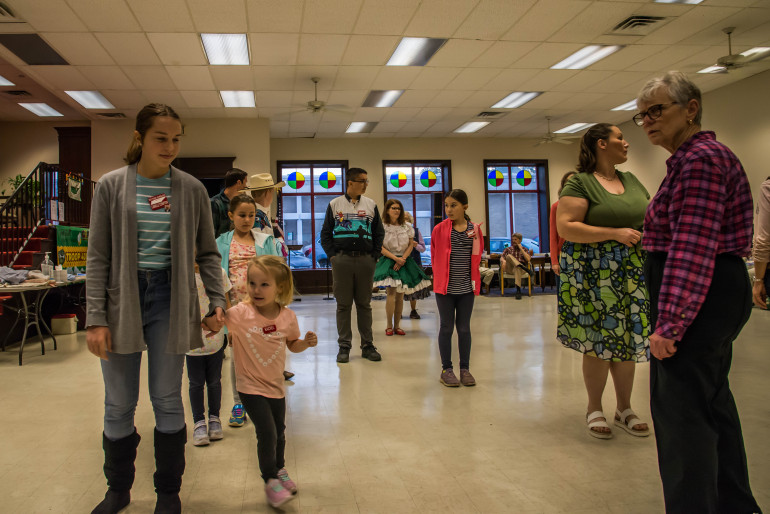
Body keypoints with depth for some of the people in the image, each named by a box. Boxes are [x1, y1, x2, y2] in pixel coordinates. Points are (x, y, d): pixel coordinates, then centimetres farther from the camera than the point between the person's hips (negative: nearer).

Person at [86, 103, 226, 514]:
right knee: (118, 406, 9)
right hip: (122, 298, 0)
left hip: (169, 298, 0)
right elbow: (98, 257, 0)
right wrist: (96, 318, -6)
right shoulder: (111, 186, 0)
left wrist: (217, 301, -5)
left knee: (168, 402, 8)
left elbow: (207, 253, 6)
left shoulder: (191, 189, 2)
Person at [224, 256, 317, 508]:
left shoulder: (287, 316, -9)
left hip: (276, 385, 4)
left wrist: (306, 342, -12)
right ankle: (270, 481, 16)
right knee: (267, 434, -9)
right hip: (251, 386, -4)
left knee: (279, 431, 20)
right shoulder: (240, 313, -20)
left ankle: (280, 470, 47)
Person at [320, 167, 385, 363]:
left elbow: (379, 233, 13)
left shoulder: (371, 205, 10)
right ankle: (344, 346, 10)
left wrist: (374, 256, 3)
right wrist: (332, 255, -3)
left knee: (364, 304, 7)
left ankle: (367, 345, 14)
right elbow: (325, 233, 7)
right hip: (342, 259, -1)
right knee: (343, 304, 3)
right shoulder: (335, 205, 6)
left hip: (365, 260, 1)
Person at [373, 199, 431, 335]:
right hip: (388, 261, -3)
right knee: (391, 293, -13)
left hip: (404, 261, 3)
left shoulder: (407, 226, 6)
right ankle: (389, 326, -2)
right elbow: (380, 248, -5)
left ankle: (397, 326, 11)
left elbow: (411, 245, 7)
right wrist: (395, 258, -13)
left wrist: (402, 259, -7)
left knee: (400, 296, 4)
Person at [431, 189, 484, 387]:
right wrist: (440, 276, 5)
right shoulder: (439, 229, -1)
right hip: (445, 287, -1)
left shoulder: (475, 229, 3)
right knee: (446, 327, 4)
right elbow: (434, 256, 6)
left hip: (466, 287, 2)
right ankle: (446, 369, 14)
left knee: (464, 328, 9)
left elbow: (477, 256, 11)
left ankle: (465, 369, 19)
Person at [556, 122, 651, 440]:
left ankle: (624, 409, 24)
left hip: (632, 272, 6)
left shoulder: (631, 180, 15)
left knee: (627, 340, 9)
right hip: (594, 274, -6)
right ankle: (594, 410, 17)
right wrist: (615, 233, -20)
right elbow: (565, 226, -17)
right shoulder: (580, 183, -8)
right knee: (599, 342, -1)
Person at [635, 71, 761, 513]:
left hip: (699, 295, -12)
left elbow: (692, 248, -24)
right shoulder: (694, 157, 19)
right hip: (715, 293, 12)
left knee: (682, 409, -9)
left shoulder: (700, 158, -15)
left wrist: (669, 323, -26)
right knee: (712, 401, 20)